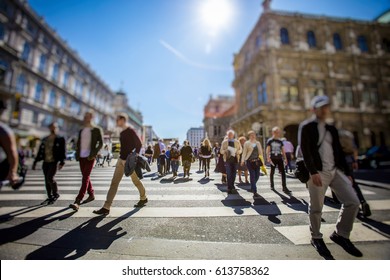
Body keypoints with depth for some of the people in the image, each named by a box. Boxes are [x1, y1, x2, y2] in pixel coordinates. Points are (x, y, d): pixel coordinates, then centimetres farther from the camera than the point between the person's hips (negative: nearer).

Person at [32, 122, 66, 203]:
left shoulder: (60, 139, -2)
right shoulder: (45, 139, 14)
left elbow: (63, 151, -10)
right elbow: (40, 151, 16)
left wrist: (62, 162, -19)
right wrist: (35, 162, 13)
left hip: (54, 162, -5)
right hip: (45, 162, 6)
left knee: (50, 178, -13)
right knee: (47, 180, 8)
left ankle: (56, 194, 7)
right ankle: (50, 196, 19)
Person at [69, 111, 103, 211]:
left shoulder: (97, 130, -1)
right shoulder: (81, 130, 16)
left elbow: (101, 143, -6)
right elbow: (78, 143, 20)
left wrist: (94, 154, -16)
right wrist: (77, 154, 5)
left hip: (90, 157, -6)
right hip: (81, 157, 7)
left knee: (85, 178, -11)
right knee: (85, 177, 12)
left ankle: (77, 202, -13)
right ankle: (91, 195, 28)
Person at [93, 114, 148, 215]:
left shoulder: (131, 131, -13)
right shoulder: (122, 133, 12)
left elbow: (139, 144, -18)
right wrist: (122, 155, 14)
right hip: (121, 160, 8)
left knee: (136, 181, 9)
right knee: (114, 182, 3)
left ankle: (143, 198, 31)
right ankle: (106, 207, 9)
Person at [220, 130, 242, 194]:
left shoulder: (237, 142, 12)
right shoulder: (224, 142, 8)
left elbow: (240, 149, 14)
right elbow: (221, 151, 6)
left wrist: (237, 152, -8)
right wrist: (225, 151, -16)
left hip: (235, 159, 2)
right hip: (227, 159, -2)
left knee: (234, 174, 6)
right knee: (229, 174, -7)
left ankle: (231, 187, 24)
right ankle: (230, 188, 0)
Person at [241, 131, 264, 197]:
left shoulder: (258, 143, 14)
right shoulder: (247, 143, 2)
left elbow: (260, 152, 14)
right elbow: (244, 152, -1)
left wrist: (261, 160, 8)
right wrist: (242, 160, -11)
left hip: (257, 161, 4)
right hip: (250, 161, -4)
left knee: (257, 175, 6)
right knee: (252, 175, -5)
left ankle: (252, 187, 33)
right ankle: (255, 192, 1)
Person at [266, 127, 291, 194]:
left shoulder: (280, 141, 10)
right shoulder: (270, 141, -2)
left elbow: (283, 150, 13)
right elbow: (268, 150, -6)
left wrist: (285, 158, 8)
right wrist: (268, 158, -15)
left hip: (279, 158, 3)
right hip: (273, 158, -3)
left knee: (283, 172, -5)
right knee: (272, 172, 8)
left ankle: (284, 187, -1)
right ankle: (272, 185, 23)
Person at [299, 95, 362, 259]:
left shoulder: (331, 128, 18)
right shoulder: (306, 127, -3)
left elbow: (339, 151, 17)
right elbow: (305, 151, -13)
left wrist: (347, 173, 11)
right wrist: (313, 172, -21)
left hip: (336, 171, 7)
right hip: (318, 172, -6)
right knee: (316, 208, 3)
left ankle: (340, 235, 21)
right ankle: (316, 238, 24)